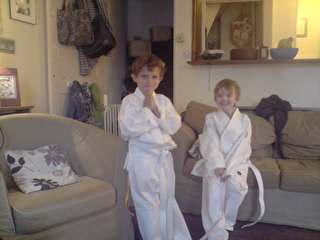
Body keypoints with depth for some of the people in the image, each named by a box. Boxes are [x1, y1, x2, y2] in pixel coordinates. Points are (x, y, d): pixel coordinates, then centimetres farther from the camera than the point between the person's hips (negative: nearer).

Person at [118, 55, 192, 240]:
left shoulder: (163, 100, 7)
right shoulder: (129, 101, -7)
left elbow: (175, 126, -3)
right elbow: (129, 129, -20)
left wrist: (157, 110, -12)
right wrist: (147, 110, -14)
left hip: (164, 156, 5)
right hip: (143, 158, -5)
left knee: (167, 201, 19)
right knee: (148, 204, 7)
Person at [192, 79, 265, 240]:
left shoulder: (244, 120, 2)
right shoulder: (211, 118, 3)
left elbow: (242, 148, -6)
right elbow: (212, 145, -7)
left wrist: (229, 168, -18)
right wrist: (218, 166, -21)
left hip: (236, 163, 0)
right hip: (215, 163, 0)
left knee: (235, 184, -27)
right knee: (213, 187, -25)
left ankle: (226, 223, -3)